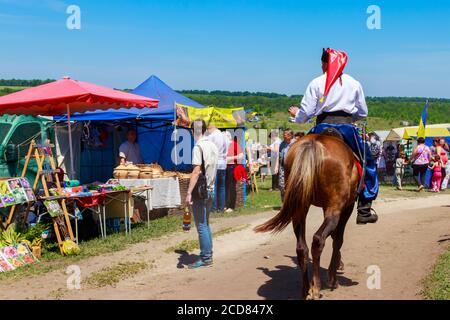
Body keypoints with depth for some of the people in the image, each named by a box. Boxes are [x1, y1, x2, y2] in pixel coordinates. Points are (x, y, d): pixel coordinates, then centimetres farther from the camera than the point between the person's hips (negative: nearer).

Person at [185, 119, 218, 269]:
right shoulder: (213, 146, 9)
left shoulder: (198, 147, -15)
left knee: (201, 226, -3)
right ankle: (208, 254, 22)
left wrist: (189, 192, -21)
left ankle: (205, 258, 1)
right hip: (210, 190, 8)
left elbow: (196, 171, -21)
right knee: (206, 224, 17)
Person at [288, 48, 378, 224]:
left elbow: (306, 113, 0)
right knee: (368, 164, 15)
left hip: (323, 128, -1)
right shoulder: (354, 83, 11)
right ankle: (364, 210, 10)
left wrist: (297, 114, 22)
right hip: (347, 128, 1)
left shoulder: (316, 83, 4)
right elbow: (363, 113, 15)